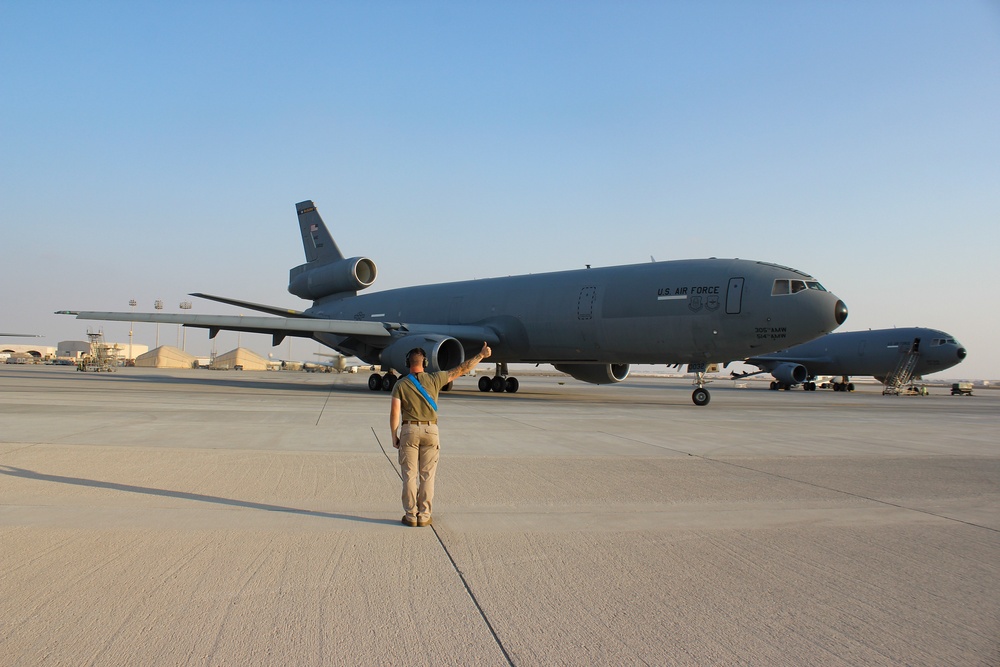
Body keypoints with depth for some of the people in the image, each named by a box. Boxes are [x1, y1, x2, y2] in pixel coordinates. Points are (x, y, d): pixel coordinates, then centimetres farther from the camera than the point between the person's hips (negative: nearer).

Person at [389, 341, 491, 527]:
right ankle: (424, 516, 9)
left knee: (409, 475, 5)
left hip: (409, 431, 0)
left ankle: (410, 516, 7)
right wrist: (481, 355, 10)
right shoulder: (434, 379, -2)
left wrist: (394, 436, 3)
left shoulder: (400, 384, -3)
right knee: (427, 476, 6)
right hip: (430, 430, 1)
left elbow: (394, 412, -8)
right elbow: (461, 370, 3)